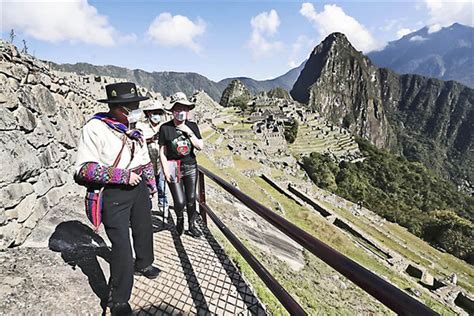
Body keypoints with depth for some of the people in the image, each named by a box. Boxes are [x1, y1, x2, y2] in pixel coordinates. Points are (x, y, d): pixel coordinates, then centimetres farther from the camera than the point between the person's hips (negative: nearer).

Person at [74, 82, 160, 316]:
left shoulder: (133, 128, 7)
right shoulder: (95, 128, -16)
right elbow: (84, 169, -21)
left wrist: (151, 184, 21)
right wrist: (122, 175, -22)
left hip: (138, 186, 7)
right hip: (113, 193, -7)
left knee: (144, 228, 22)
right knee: (121, 244, -4)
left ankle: (143, 264, 51)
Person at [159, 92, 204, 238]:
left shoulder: (192, 126, 1)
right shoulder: (165, 128, -6)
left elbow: (200, 146, -5)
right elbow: (162, 151, -3)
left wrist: (189, 132, -14)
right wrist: (166, 169, -8)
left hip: (190, 166, 3)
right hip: (173, 167, -2)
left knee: (191, 199, 9)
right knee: (180, 202, -5)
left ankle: (192, 225, 31)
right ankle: (179, 218, 30)